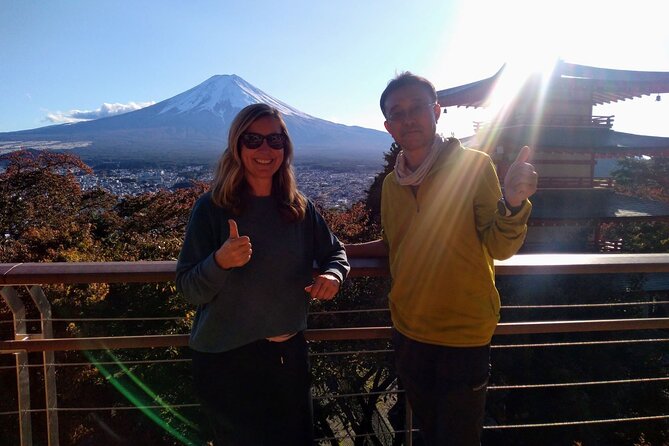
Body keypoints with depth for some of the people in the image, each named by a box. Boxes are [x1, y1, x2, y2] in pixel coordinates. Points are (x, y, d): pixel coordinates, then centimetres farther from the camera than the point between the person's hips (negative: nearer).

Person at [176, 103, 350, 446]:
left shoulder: (300, 208, -1)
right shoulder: (212, 208, -11)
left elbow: (334, 251, 12)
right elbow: (189, 290, -11)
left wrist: (333, 275, -10)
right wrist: (220, 261, -31)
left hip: (289, 352, 4)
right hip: (226, 360, -3)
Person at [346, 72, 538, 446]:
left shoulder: (474, 165, -12)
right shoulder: (392, 184, 2)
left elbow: (499, 247, -17)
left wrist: (513, 202, -36)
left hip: (464, 335, -4)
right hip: (408, 332, 5)